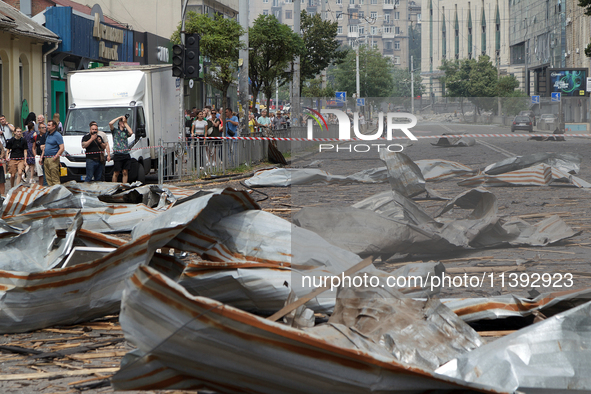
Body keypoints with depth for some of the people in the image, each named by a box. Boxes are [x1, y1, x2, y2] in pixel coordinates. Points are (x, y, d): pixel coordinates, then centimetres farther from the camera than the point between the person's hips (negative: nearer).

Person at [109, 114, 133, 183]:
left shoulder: (126, 132, 19)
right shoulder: (115, 130, 9)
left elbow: (131, 132, -4)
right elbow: (110, 123, -9)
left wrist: (126, 123, 4)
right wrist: (119, 117, 0)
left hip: (126, 154, 4)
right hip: (117, 154, -4)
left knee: (125, 172, 2)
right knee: (116, 173, -2)